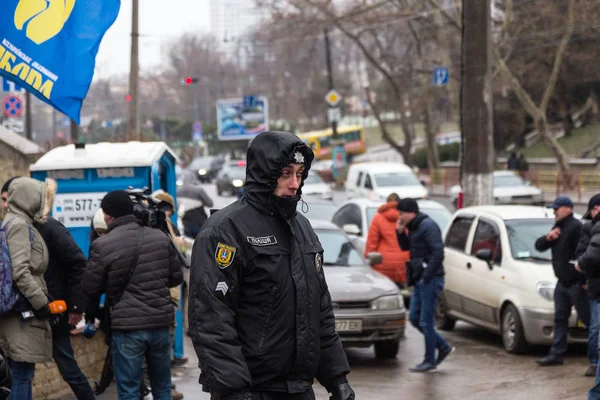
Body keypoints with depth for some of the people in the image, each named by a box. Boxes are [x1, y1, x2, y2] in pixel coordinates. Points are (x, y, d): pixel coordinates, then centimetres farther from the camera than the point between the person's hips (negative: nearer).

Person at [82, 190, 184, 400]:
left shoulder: (102, 245, -10)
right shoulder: (161, 237, 3)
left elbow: (90, 288, -4)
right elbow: (176, 278, 10)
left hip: (127, 327, -4)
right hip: (160, 322, 4)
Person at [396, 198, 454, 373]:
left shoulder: (428, 226, -15)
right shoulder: (413, 227, 14)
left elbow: (438, 253, -22)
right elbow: (405, 247, 24)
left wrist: (426, 276, -20)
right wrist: (400, 232, 6)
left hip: (430, 280, -10)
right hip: (420, 280, 10)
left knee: (426, 322, -4)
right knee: (414, 318, 12)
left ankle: (430, 362, 4)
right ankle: (444, 347, 21)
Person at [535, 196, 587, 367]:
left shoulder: (575, 227, -18)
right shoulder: (557, 228, 14)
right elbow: (539, 246, 15)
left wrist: (584, 280, -27)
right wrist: (548, 238, -7)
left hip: (576, 282, -9)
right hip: (562, 282, 9)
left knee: (587, 317, -2)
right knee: (560, 318, 11)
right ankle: (556, 354, 15)